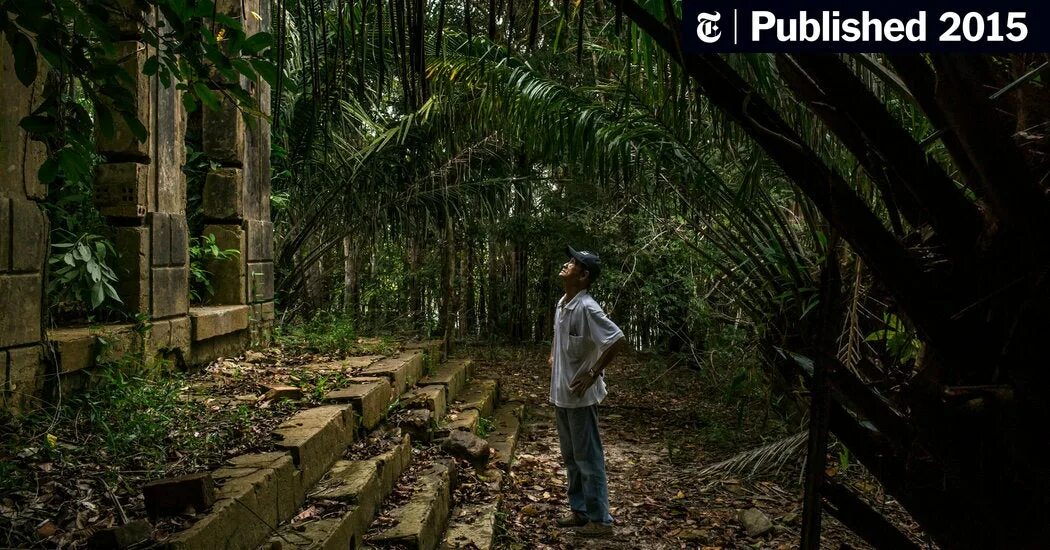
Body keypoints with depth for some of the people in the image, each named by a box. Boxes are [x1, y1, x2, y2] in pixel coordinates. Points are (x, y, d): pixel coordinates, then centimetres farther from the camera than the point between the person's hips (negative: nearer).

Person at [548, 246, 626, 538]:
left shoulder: (586, 308, -20)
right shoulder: (562, 304, 7)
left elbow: (617, 340, -26)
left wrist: (592, 375, -22)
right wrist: (552, 357, 15)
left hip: (579, 396, -9)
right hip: (561, 394, 9)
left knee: (588, 459, 0)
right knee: (571, 457, 18)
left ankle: (600, 520, 11)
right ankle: (579, 510, 31)